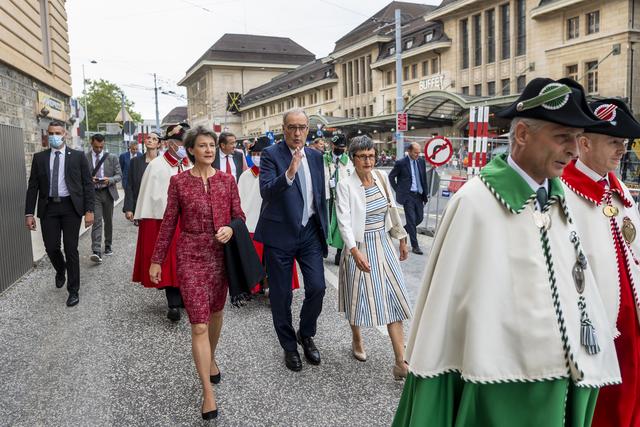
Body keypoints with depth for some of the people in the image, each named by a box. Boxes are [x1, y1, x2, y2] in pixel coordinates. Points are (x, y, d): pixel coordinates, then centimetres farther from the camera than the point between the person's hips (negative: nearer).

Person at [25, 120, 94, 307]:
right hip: (48, 207, 2)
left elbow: (88, 184, 0)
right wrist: (29, 213, 0)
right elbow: (33, 186, 6)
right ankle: (61, 270, 38)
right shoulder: (39, 158, 7)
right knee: (51, 248, 3)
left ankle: (74, 290, 13)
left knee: (71, 249, 0)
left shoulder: (78, 156, 1)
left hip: (71, 207, -2)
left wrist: (89, 210, -7)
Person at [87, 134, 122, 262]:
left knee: (108, 221, 14)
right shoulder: (84, 158, 0)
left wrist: (109, 180, -17)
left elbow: (119, 175, 3)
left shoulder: (111, 158, 4)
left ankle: (108, 245, 31)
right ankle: (96, 252, -17)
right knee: (96, 222, -12)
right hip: (93, 193, -2)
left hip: (108, 192, 3)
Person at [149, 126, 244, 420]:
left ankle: (211, 359, 46)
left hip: (221, 254, 3)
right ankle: (208, 391, 4)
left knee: (215, 312, 19)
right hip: (191, 255, -3)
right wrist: (157, 260, 3)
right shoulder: (179, 181, -3)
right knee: (198, 324, -5)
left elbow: (239, 216, 6)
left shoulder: (227, 180, 2)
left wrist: (231, 229, -17)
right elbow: (169, 222, 1)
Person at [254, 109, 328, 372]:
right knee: (281, 294, 7)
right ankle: (289, 345, 28)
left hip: (310, 232, 4)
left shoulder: (315, 156, 8)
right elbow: (266, 191, -22)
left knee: (317, 287, 0)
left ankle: (306, 335, 28)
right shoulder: (271, 155, -8)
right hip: (280, 234, -4)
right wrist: (289, 173, -37)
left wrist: (323, 228, 15)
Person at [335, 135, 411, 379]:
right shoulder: (345, 185, -14)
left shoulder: (382, 178, 2)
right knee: (359, 297, 10)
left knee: (393, 299, 0)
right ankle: (356, 341, 40)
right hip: (360, 247, -4)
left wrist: (402, 239, 16)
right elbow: (344, 221, -22)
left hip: (383, 245, 5)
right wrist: (355, 252, -34)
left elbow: (392, 210, 12)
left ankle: (401, 363, 4)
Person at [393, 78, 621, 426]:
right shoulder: (477, 201, -18)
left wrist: (589, 359, 8)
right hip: (505, 380, -6)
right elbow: (446, 293, -15)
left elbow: (577, 286, 7)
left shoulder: (560, 201, 4)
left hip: (566, 376, 7)